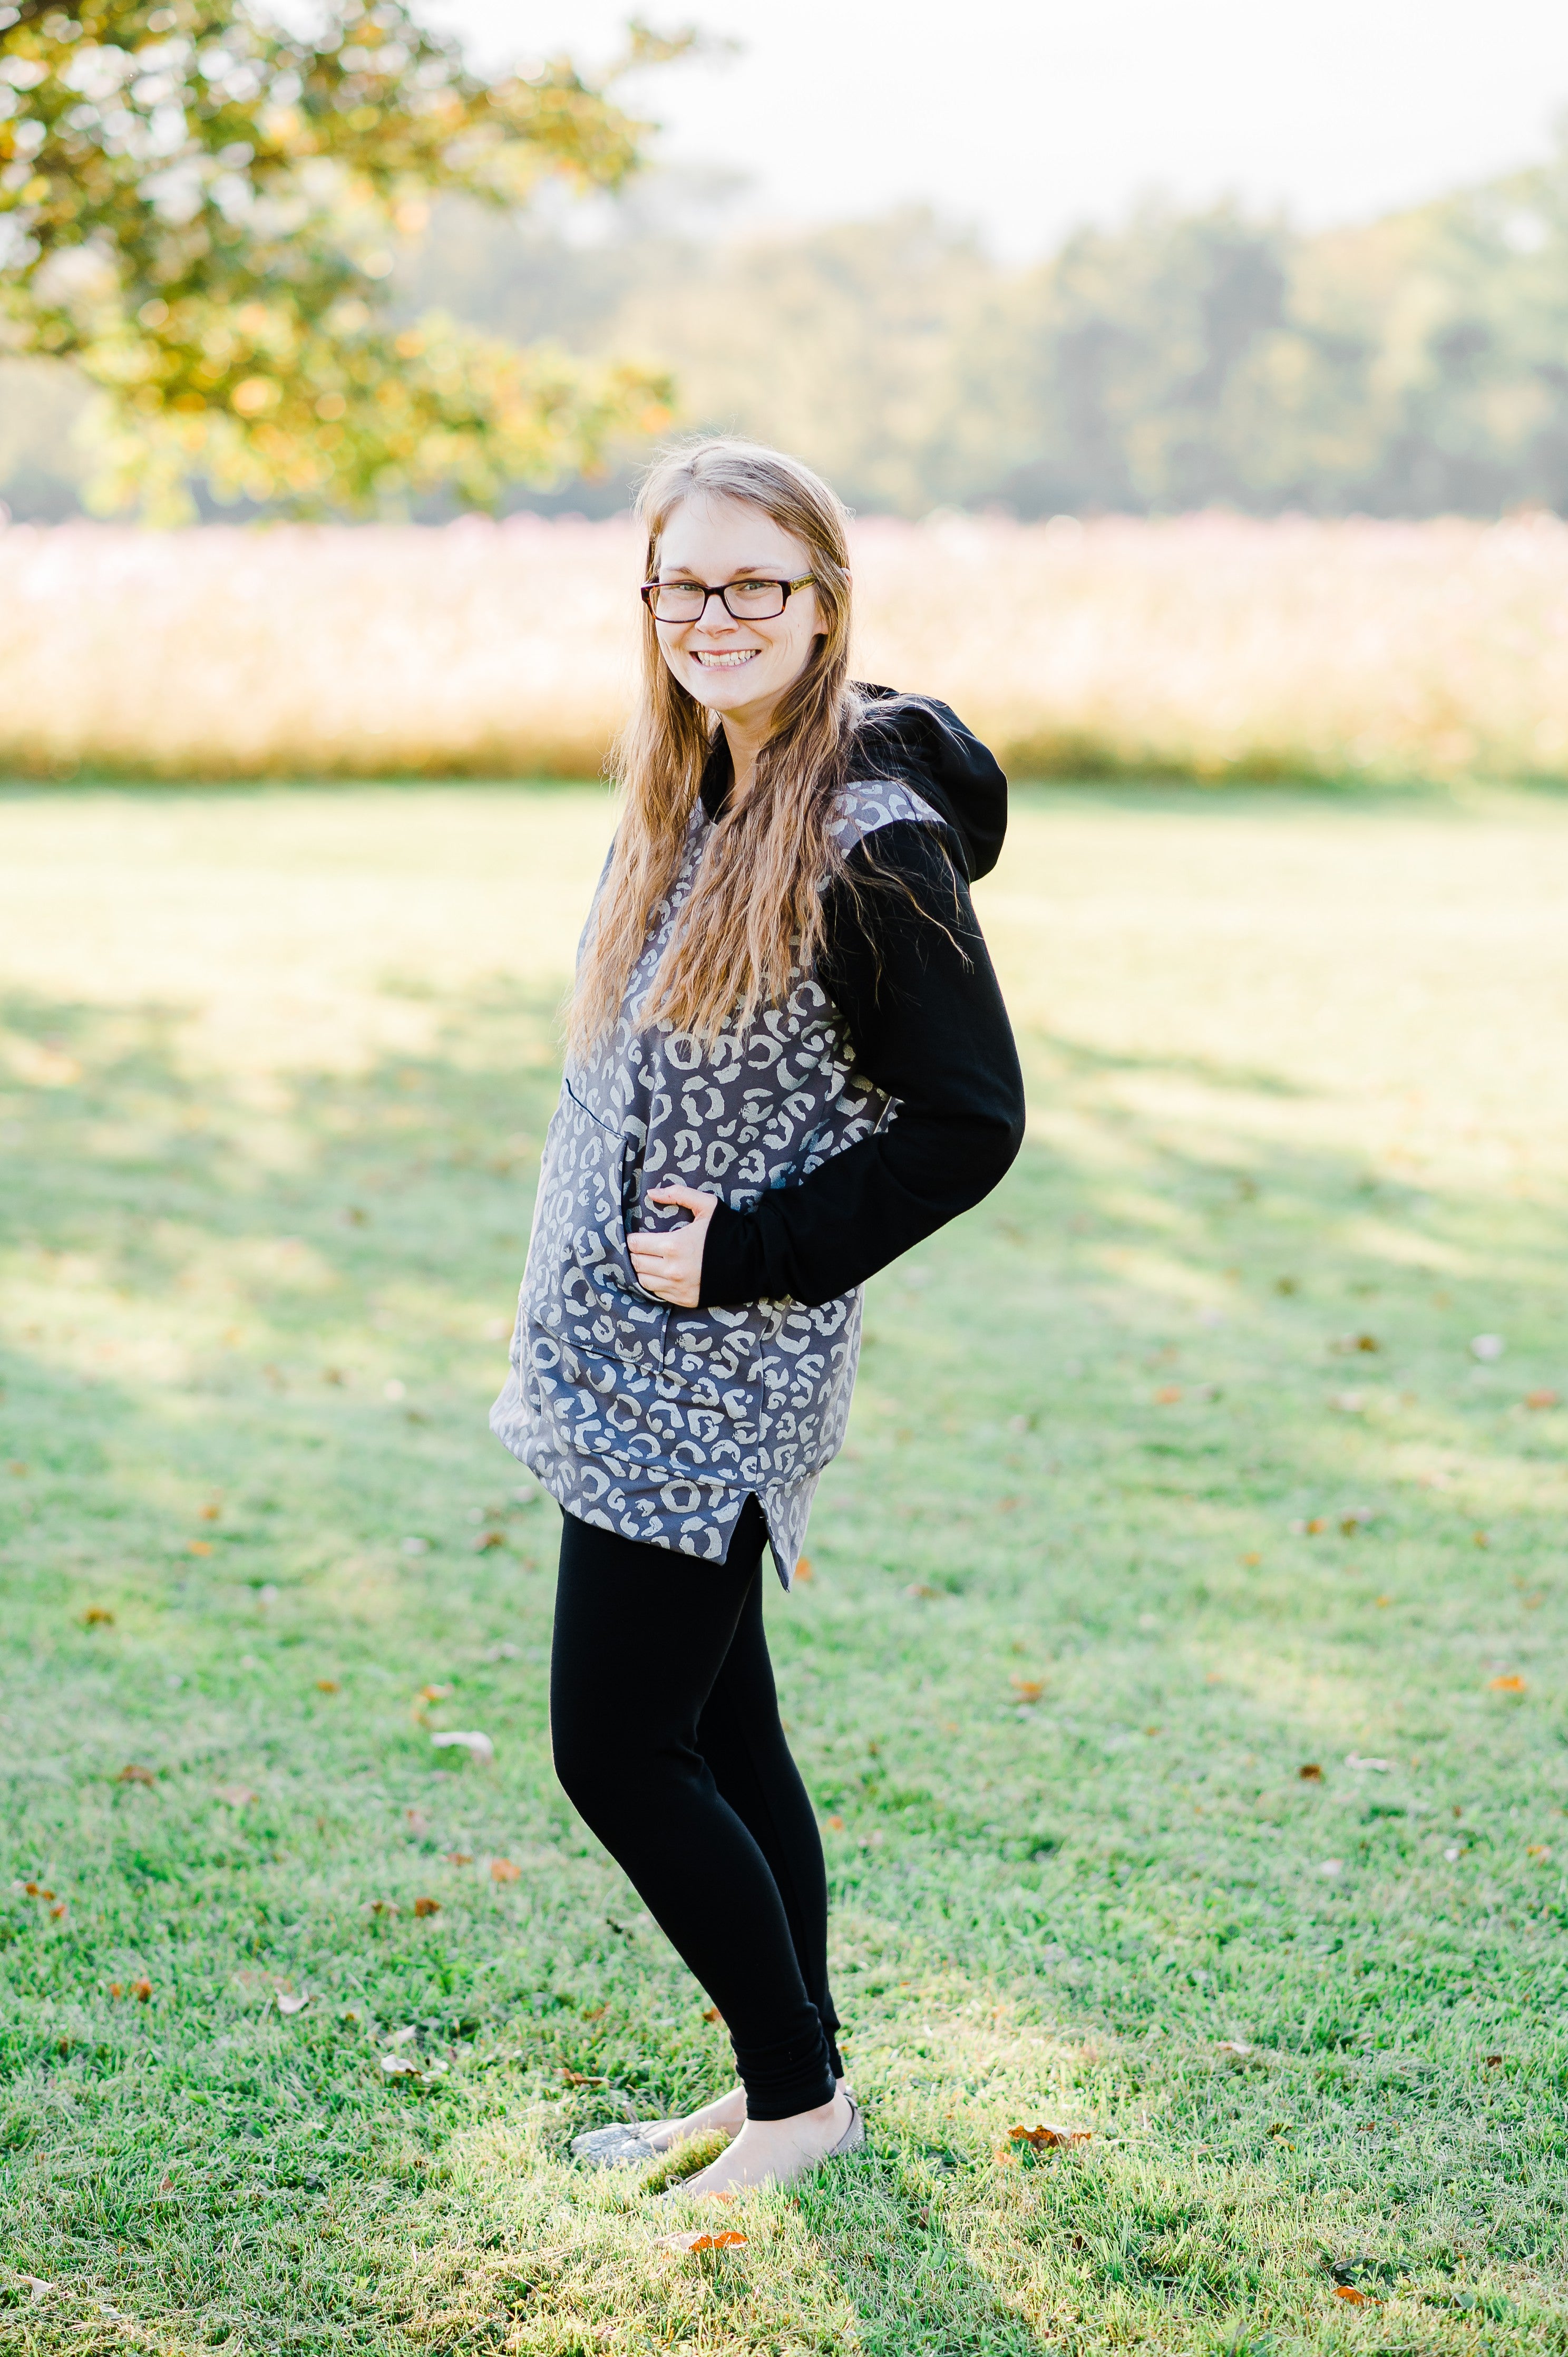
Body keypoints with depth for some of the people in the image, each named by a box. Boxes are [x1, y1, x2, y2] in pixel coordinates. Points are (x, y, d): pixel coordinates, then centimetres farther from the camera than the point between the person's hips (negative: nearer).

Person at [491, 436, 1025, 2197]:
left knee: (618, 1750, -2)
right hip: (636, 1362, 8)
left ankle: (798, 2097, 15)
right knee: (715, 1731, 15)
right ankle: (788, 2090, 28)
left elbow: (970, 1124, -16)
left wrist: (749, 1251, -18)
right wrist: (614, 1256, 16)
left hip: (716, 1377, -8)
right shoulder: (689, 798, 8)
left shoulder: (870, 840, -18)